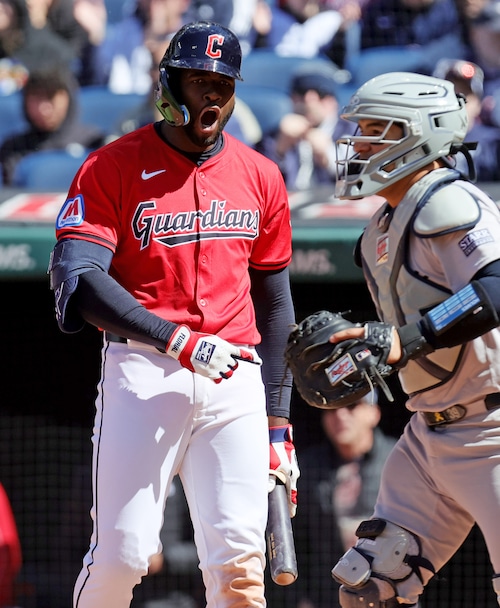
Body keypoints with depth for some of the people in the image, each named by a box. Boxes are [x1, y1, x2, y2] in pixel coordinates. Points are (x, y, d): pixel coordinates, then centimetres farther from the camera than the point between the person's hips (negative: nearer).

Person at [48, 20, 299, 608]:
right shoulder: (113, 167, -2)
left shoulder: (260, 177, 12)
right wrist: (177, 341, -24)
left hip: (236, 378, 3)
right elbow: (76, 278, -14)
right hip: (142, 370, -3)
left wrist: (278, 423, 16)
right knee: (122, 552, -8)